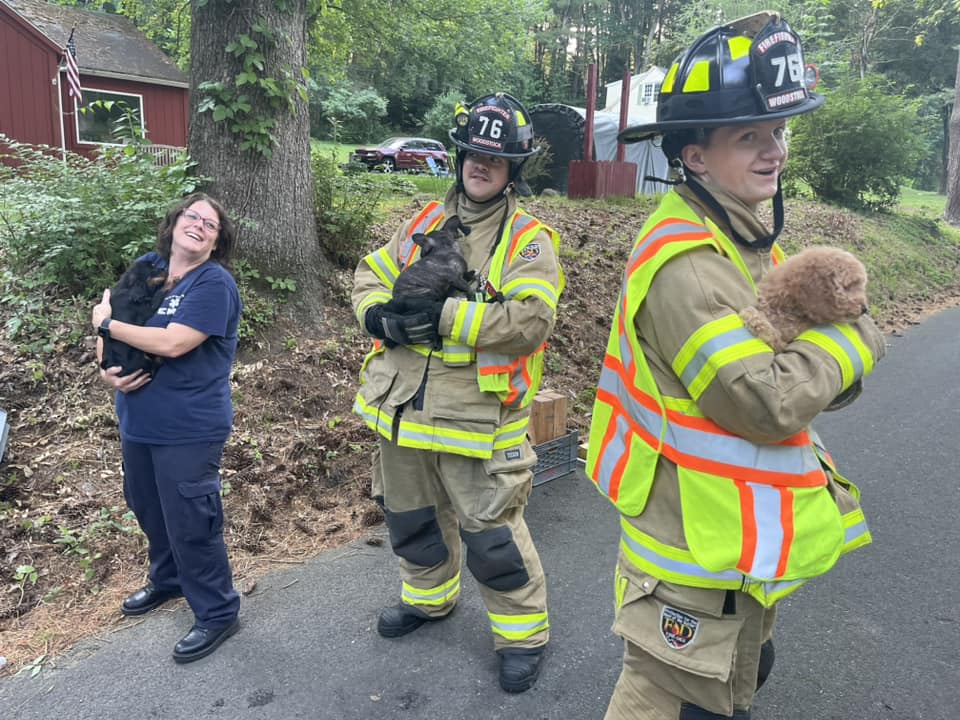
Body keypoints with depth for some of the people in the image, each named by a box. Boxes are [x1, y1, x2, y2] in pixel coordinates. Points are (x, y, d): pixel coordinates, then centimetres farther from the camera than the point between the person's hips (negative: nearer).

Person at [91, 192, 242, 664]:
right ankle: (167, 580, 49)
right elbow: (108, 309, 10)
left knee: (190, 523, 1)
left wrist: (106, 324, -12)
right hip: (138, 421, 8)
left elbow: (173, 343, -26)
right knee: (149, 510, 24)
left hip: (188, 430, -7)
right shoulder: (147, 267, 5)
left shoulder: (214, 283, -16)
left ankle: (217, 614, 21)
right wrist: (106, 368, -8)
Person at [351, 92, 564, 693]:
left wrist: (443, 317, -24)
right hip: (402, 405, 6)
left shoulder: (528, 237, -7)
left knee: (492, 534, 2)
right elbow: (371, 274, 14)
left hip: (476, 414, -6)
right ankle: (429, 596, 49)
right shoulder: (426, 221, 11)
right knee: (411, 515, 23)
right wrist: (379, 314, -9)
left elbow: (531, 318, -21)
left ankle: (523, 630, 27)